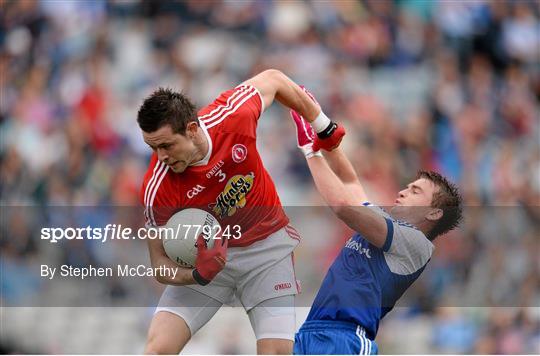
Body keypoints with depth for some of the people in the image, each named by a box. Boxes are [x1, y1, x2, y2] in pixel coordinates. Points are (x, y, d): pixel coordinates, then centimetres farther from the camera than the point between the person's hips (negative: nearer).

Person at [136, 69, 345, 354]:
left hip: (268, 243, 1)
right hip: (208, 255, -1)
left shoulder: (233, 116, -25)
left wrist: (325, 128, 10)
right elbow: (159, 262, -16)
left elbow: (272, 79, -3)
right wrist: (197, 275, -38)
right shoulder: (157, 189, -27)